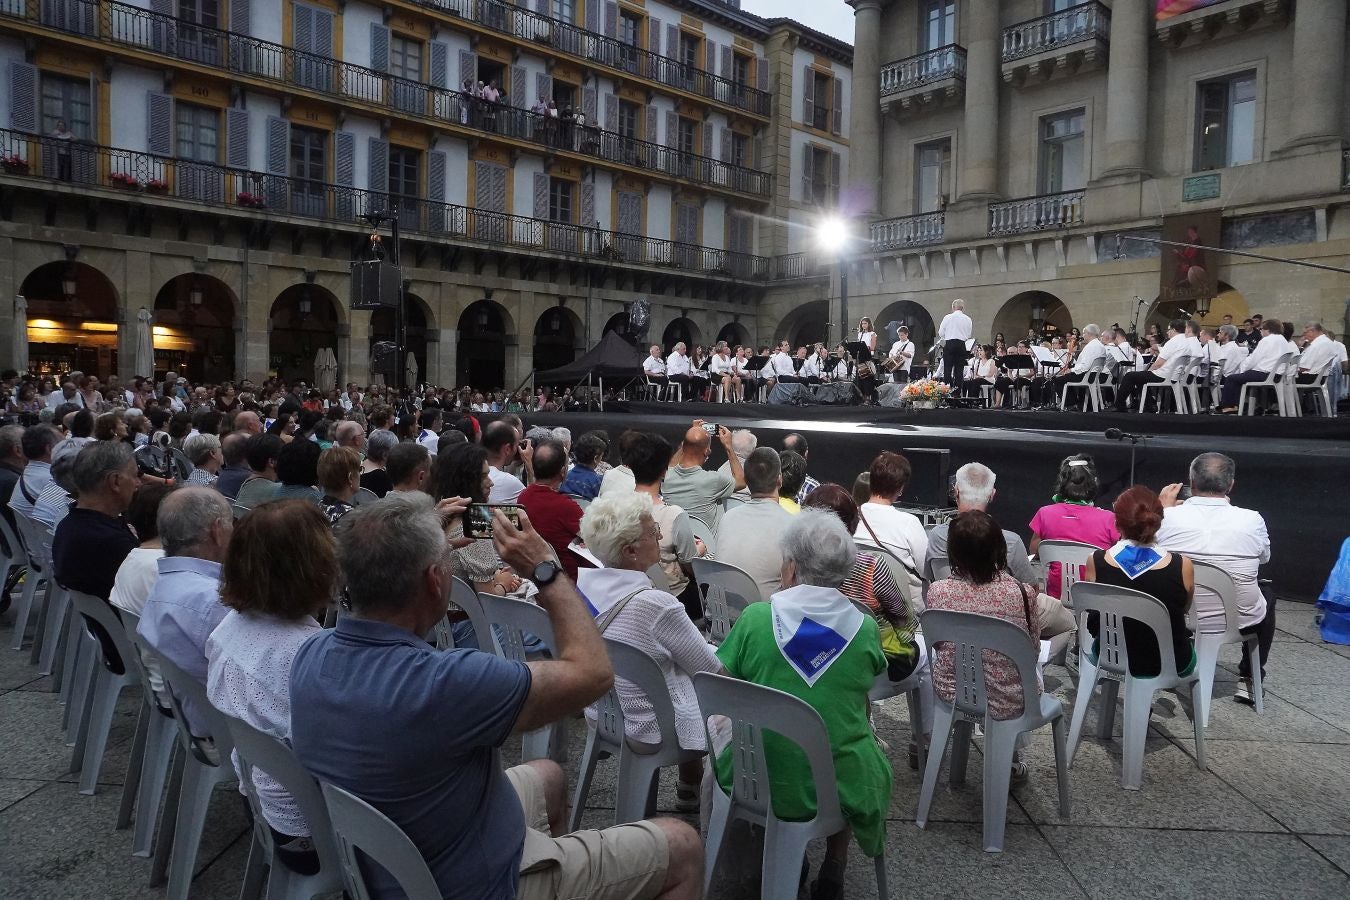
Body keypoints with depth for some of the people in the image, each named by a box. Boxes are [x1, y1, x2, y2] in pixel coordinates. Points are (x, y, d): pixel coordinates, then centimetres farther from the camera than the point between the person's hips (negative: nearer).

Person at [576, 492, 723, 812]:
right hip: (653, 729, -7)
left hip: (601, 713, 7)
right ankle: (690, 787, 33)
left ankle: (690, 786, 37)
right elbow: (711, 668, -15)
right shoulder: (656, 605, -31)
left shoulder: (581, 581, -10)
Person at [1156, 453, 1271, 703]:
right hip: (1240, 620, 0)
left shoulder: (1168, 517, -18)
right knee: (1267, 598, 32)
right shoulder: (1252, 520, -16)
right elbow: (1264, 558, 7)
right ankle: (1249, 680, 34)